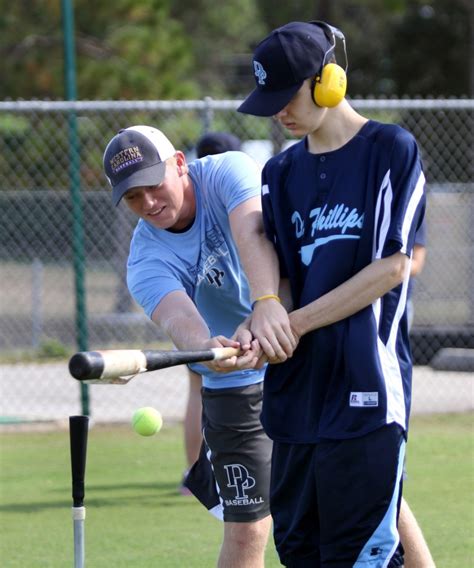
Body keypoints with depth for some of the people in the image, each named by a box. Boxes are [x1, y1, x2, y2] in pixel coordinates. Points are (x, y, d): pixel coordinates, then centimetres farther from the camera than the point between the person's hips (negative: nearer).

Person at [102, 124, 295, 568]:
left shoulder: (227, 173, -15)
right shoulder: (147, 261, -14)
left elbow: (251, 233, -35)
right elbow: (175, 315, -34)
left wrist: (267, 302, -56)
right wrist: (207, 348, -59)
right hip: (238, 386, 0)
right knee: (247, 531, -4)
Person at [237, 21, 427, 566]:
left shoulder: (391, 150, -4)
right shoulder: (282, 171, 15)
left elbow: (392, 266, -9)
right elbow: (281, 274, 14)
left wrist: (297, 322, -11)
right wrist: (264, 316, -9)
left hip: (365, 385, -6)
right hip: (297, 387, 6)